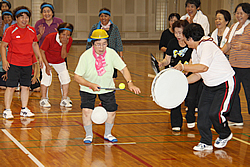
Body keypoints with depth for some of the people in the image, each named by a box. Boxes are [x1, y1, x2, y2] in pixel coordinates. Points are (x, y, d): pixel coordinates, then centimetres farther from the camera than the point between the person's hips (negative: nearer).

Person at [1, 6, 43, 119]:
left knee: (26, 87, 10)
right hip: (13, 63, -5)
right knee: (11, 87, -5)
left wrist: (39, 56, 17)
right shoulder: (10, 31, -9)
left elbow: (34, 44, 22)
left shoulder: (32, 31, 6)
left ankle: (24, 109, 20)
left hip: (27, 64, 5)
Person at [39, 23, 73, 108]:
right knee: (46, 78, -15)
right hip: (47, 60, -3)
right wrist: (47, 65, -21)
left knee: (66, 78, -6)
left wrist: (64, 44, -35)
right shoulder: (50, 37, -31)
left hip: (59, 62, 4)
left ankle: (64, 100, 6)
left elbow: (63, 56, -19)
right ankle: (44, 99, 2)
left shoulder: (69, 40, -20)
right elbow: (42, 51, -18)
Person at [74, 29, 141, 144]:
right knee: (87, 110, -19)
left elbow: (123, 69, -7)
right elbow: (77, 77, -19)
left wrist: (130, 83, -23)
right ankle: (89, 134, 6)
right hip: (88, 89, -2)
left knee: (111, 111, -4)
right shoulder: (86, 56, -23)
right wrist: (91, 85, -32)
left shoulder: (111, 53, -16)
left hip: (107, 88, 2)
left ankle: (108, 134, 24)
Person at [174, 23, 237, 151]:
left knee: (215, 113, -16)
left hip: (225, 84, -9)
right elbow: (198, 74, 12)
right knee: (202, 112, 0)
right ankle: (206, 143, 10)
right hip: (209, 85, 9)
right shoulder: (195, 52, 6)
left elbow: (203, 67, -35)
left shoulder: (207, 46, -23)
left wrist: (183, 67, -29)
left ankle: (225, 135, 13)